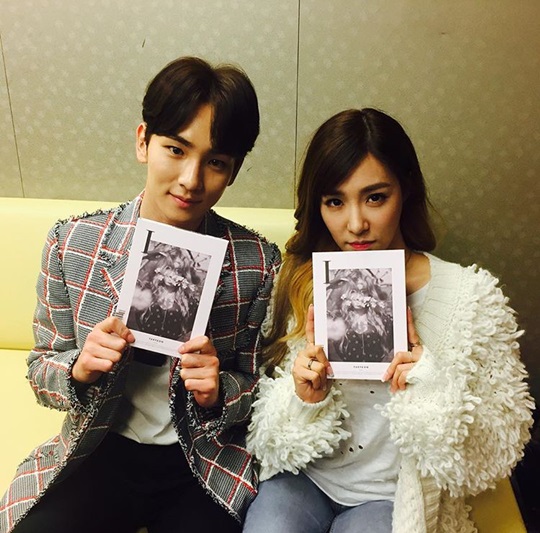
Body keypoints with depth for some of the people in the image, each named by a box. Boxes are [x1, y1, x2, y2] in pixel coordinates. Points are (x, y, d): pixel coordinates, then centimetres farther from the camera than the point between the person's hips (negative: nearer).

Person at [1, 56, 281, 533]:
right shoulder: (72, 243, -9)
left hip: (210, 463, -1)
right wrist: (81, 369, -20)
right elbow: (41, 372, 1)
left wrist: (218, 393, -21)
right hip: (104, 448, 2)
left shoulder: (257, 262, -12)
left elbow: (262, 387, -1)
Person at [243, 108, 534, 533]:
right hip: (303, 480, 1)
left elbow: (499, 452, -7)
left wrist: (432, 395, -24)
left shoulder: (470, 298, -13)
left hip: (393, 496, 0)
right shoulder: (299, 283, -7)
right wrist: (304, 399, -22)